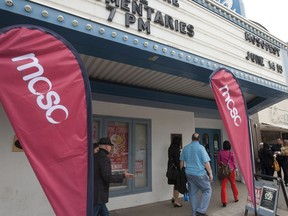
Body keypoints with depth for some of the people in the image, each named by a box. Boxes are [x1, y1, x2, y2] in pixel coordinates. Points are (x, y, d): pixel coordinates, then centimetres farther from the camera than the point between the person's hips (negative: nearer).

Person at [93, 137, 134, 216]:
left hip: (93, 193, 9)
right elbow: (108, 178, -23)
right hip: (97, 194, -9)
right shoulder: (104, 158, -19)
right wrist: (123, 176, -13)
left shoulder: (94, 156, 7)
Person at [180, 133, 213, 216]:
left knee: (192, 193, 13)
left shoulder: (185, 148, 5)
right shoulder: (201, 147, -10)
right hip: (199, 173, -5)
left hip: (189, 173, 5)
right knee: (207, 190, 10)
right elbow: (206, 162, -12)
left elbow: (182, 161, 12)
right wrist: (210, 173, -3)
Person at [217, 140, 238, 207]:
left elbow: (218, 162, 0)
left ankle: (224, 202, -3)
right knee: (233, 184, 20)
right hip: (231, 170, 1)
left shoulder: (220, 152, -4)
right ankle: (236, 198, 34)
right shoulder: (231, 153, -4)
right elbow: (234, 162, -1)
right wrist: (236, 169, 8)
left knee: (223, 185, 0)